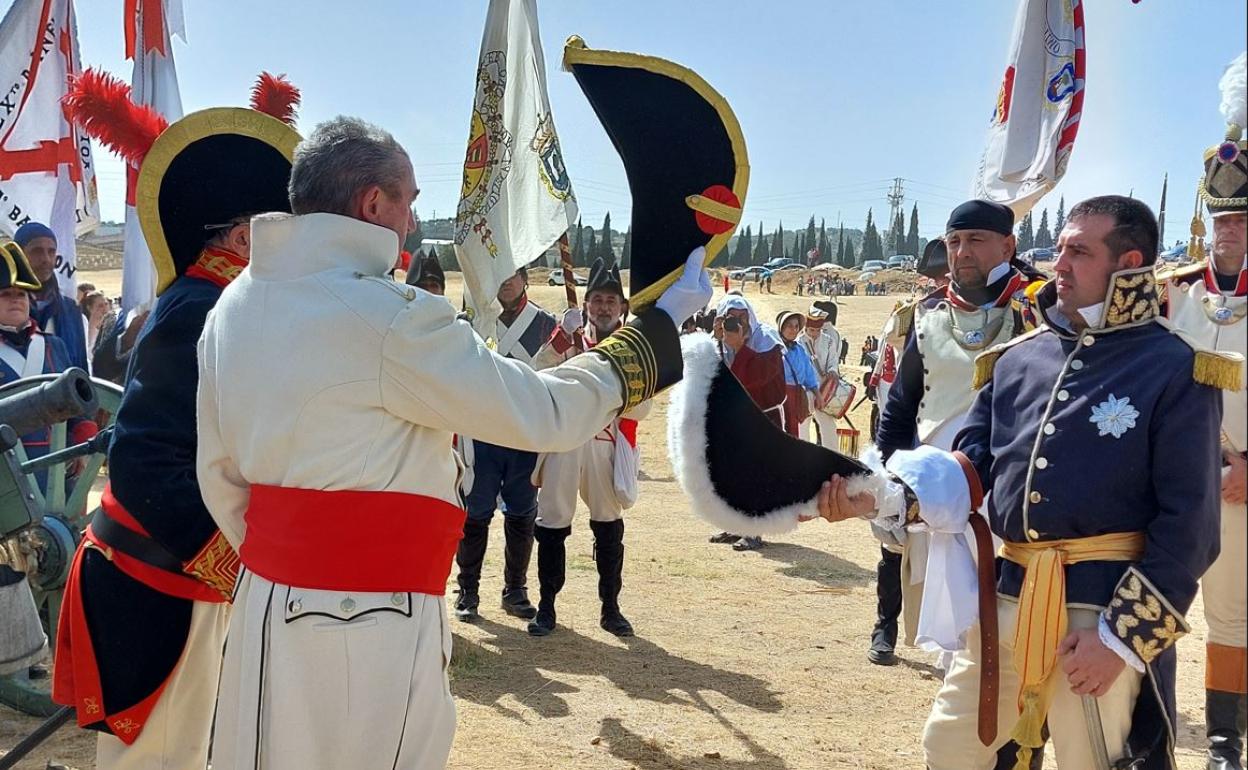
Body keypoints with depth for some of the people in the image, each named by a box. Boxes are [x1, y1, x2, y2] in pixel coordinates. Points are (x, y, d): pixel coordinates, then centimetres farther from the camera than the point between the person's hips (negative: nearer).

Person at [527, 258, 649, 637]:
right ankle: (547, 605, 12)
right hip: (563, 440, 0)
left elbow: (641, 409, -2)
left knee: (609, 527, 7)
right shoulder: (569, 341, 7)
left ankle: (610, 607, 18)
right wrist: (562, 336, -18)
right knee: (552, 523, 2)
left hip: (607, 445, 0)